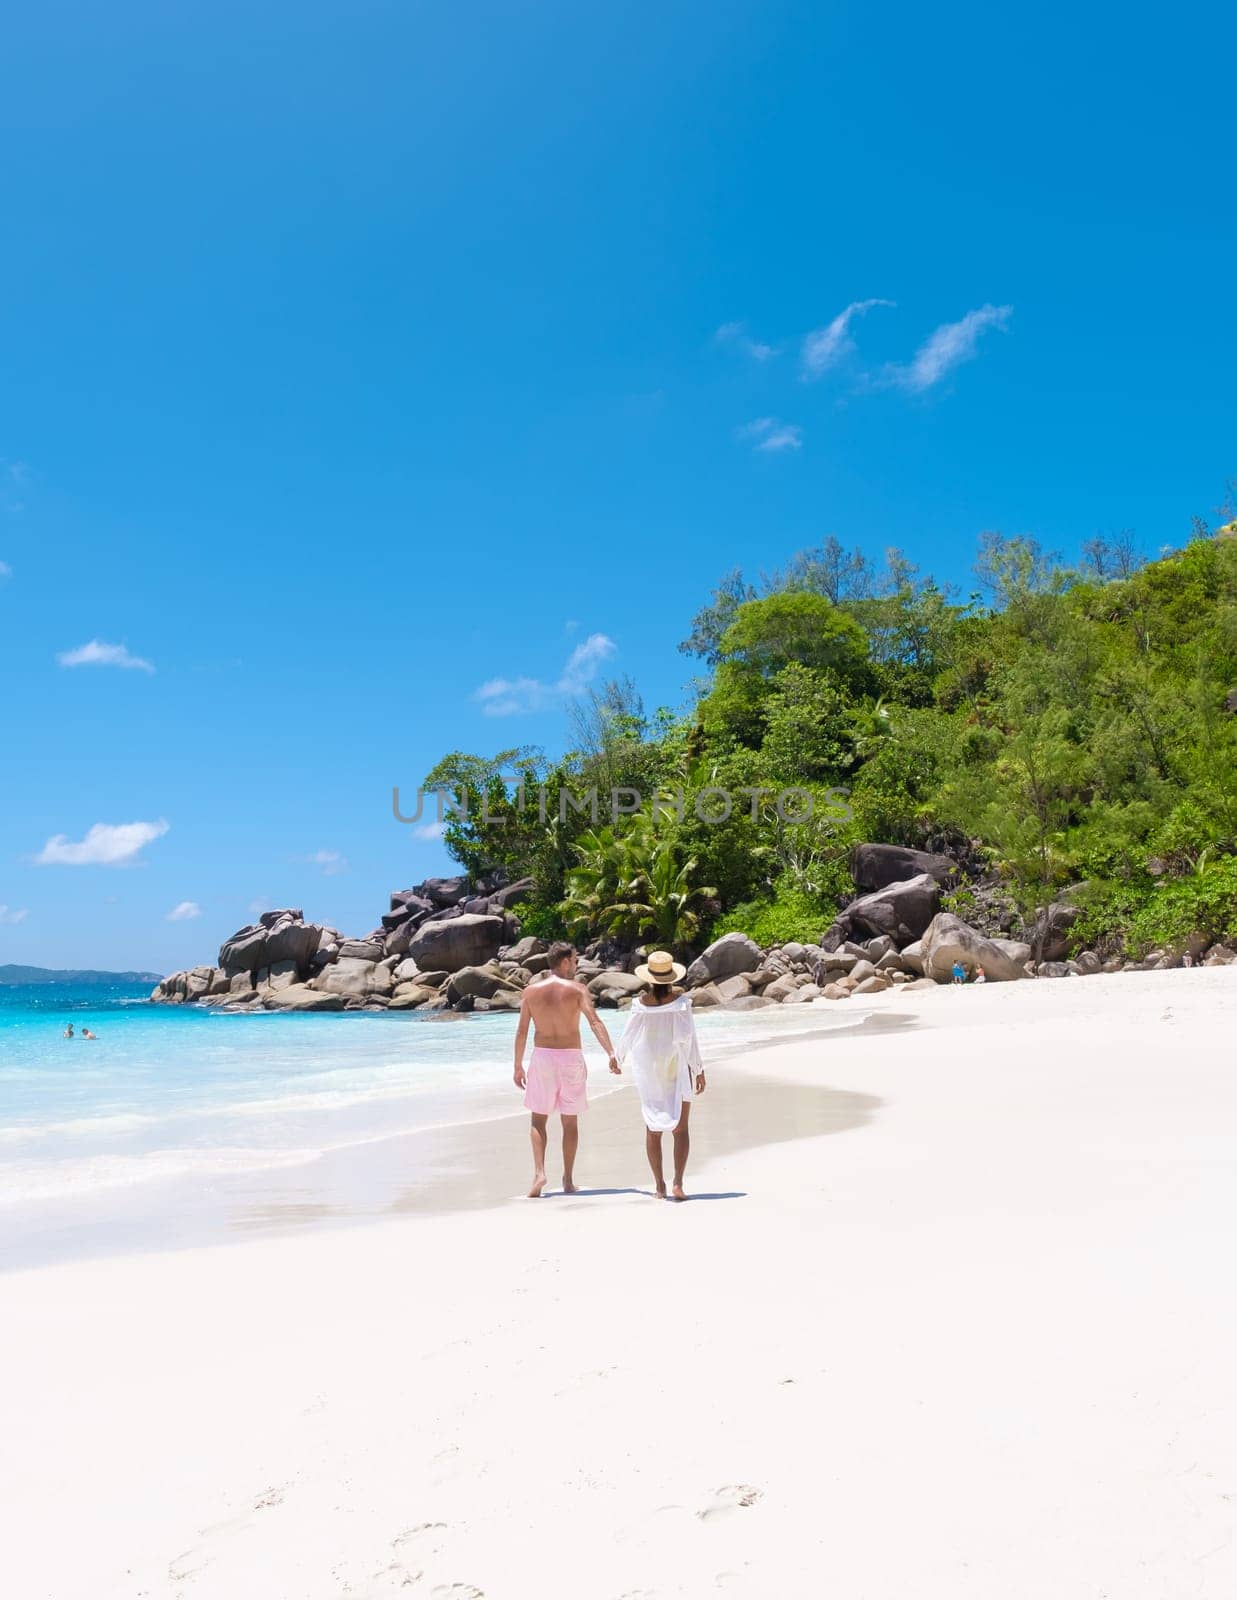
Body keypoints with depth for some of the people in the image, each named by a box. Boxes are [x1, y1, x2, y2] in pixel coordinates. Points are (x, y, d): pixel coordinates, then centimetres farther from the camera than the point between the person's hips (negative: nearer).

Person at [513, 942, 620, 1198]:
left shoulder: (531, 990, 2)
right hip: (571, 1058, -1)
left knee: (539, 1119, 10)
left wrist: (518, 1066, 9)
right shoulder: (577, 989, -4)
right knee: (570, 1121, 12)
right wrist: (611, 1053, -24)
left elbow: (521, 1031, 2)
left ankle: (539, 1172, -9)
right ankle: (568, 1180, 15)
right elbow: (595, 1022, -17)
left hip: (542, 1056, 1)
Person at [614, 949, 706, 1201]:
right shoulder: (680, 1000, -12)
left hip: (648, 1068, 1)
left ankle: (660, 1186, 10)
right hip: (677, 1067, -1)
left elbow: (629, 1035, 3)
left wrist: (619, 1057, 23)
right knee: (680, 1128, 5)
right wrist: (699, 1069, -3)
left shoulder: (642, 1003, -7)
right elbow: (688, 1036, -11)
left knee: (653, 1128, 10)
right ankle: (678, 1183, -8)